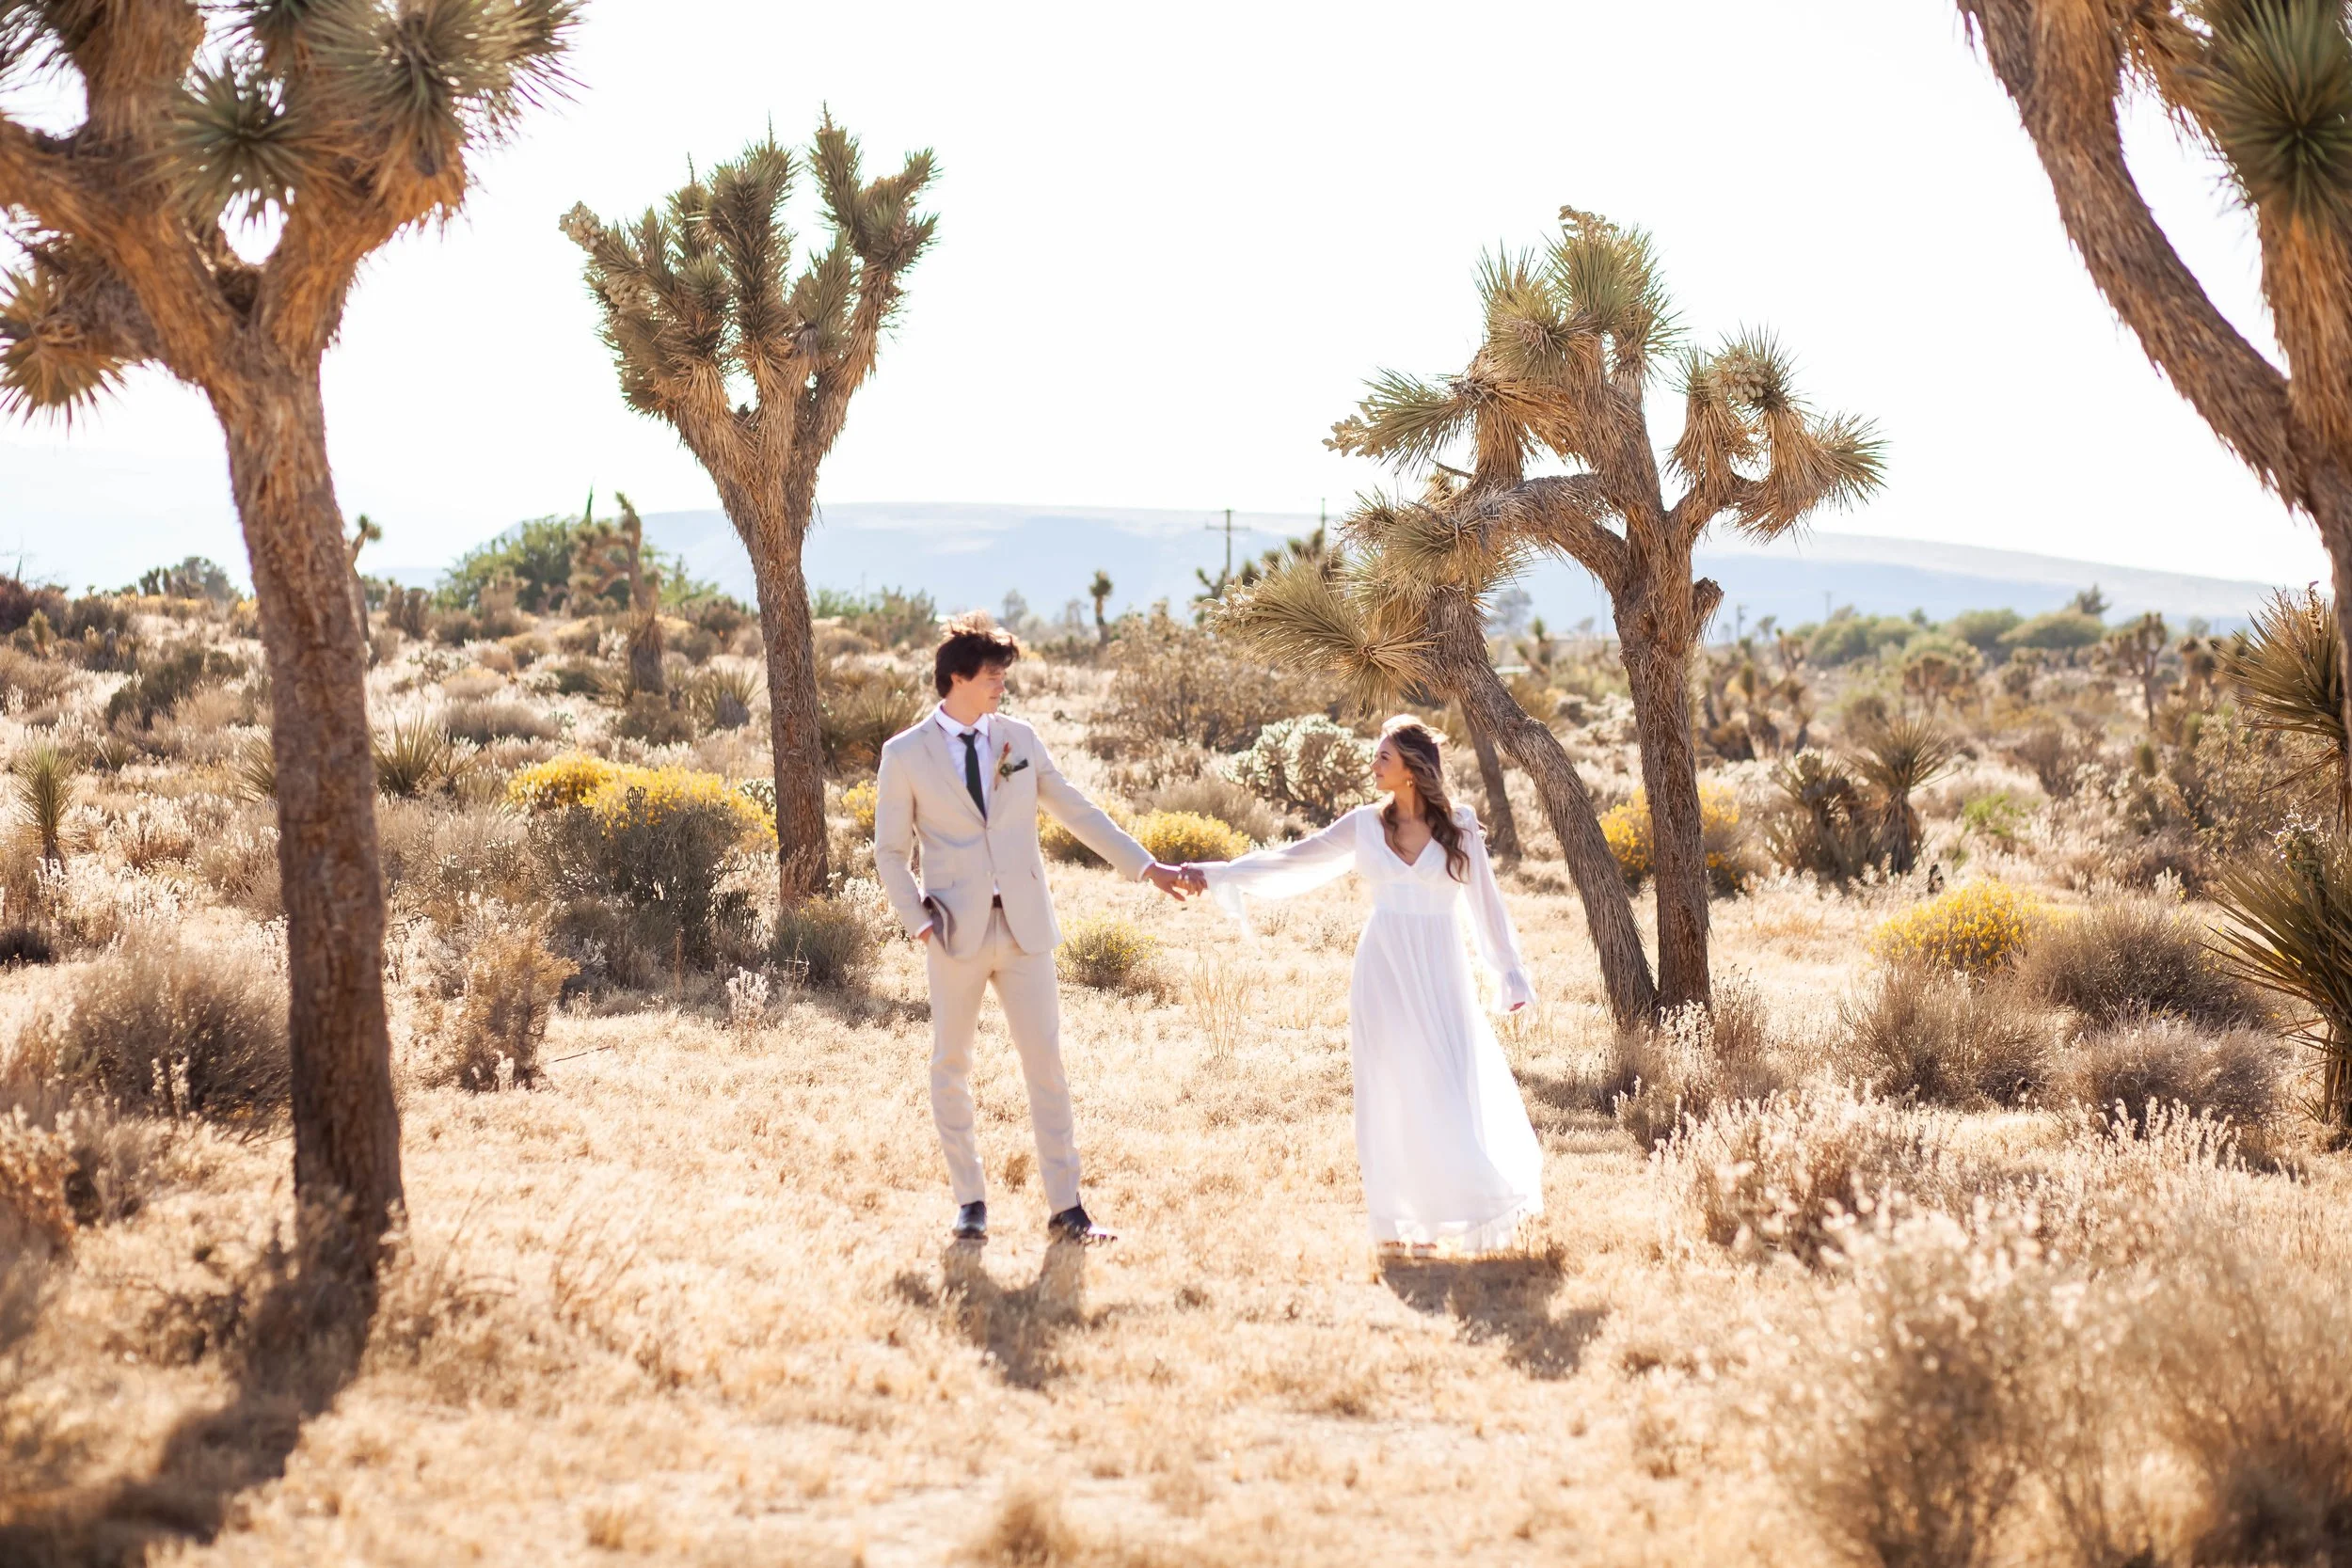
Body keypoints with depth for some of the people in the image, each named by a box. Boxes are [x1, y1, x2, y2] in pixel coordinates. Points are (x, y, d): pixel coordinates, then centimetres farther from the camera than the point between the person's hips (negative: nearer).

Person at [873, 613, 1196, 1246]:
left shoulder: (1018, 738, 6)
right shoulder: (905, 755, -2)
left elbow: (1078, 812, 11)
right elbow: (890, 853, 3)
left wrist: (1148, 867, 6)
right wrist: (919, 923, -8)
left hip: (1025, 928, 2)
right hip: (958, 932, -2)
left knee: (1046, 1064, 0)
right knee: (952, 1067, 6)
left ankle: (1066, 1210, 4)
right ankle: (970, 1201, 20)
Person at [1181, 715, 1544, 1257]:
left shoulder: (1459, 827, 1)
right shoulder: (1366, 824, 5)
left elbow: (1486, 904, 5)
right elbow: (1291, 861, 7)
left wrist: (1510, 974, 3)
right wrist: (1219, 875, 2)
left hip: (1439, 975, -2)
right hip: (1383, 974, 2)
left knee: (1451, 1091, -6)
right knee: (1392, 1096, 1)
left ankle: (1490, 1208, 9)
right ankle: (1405, 1223, 8)